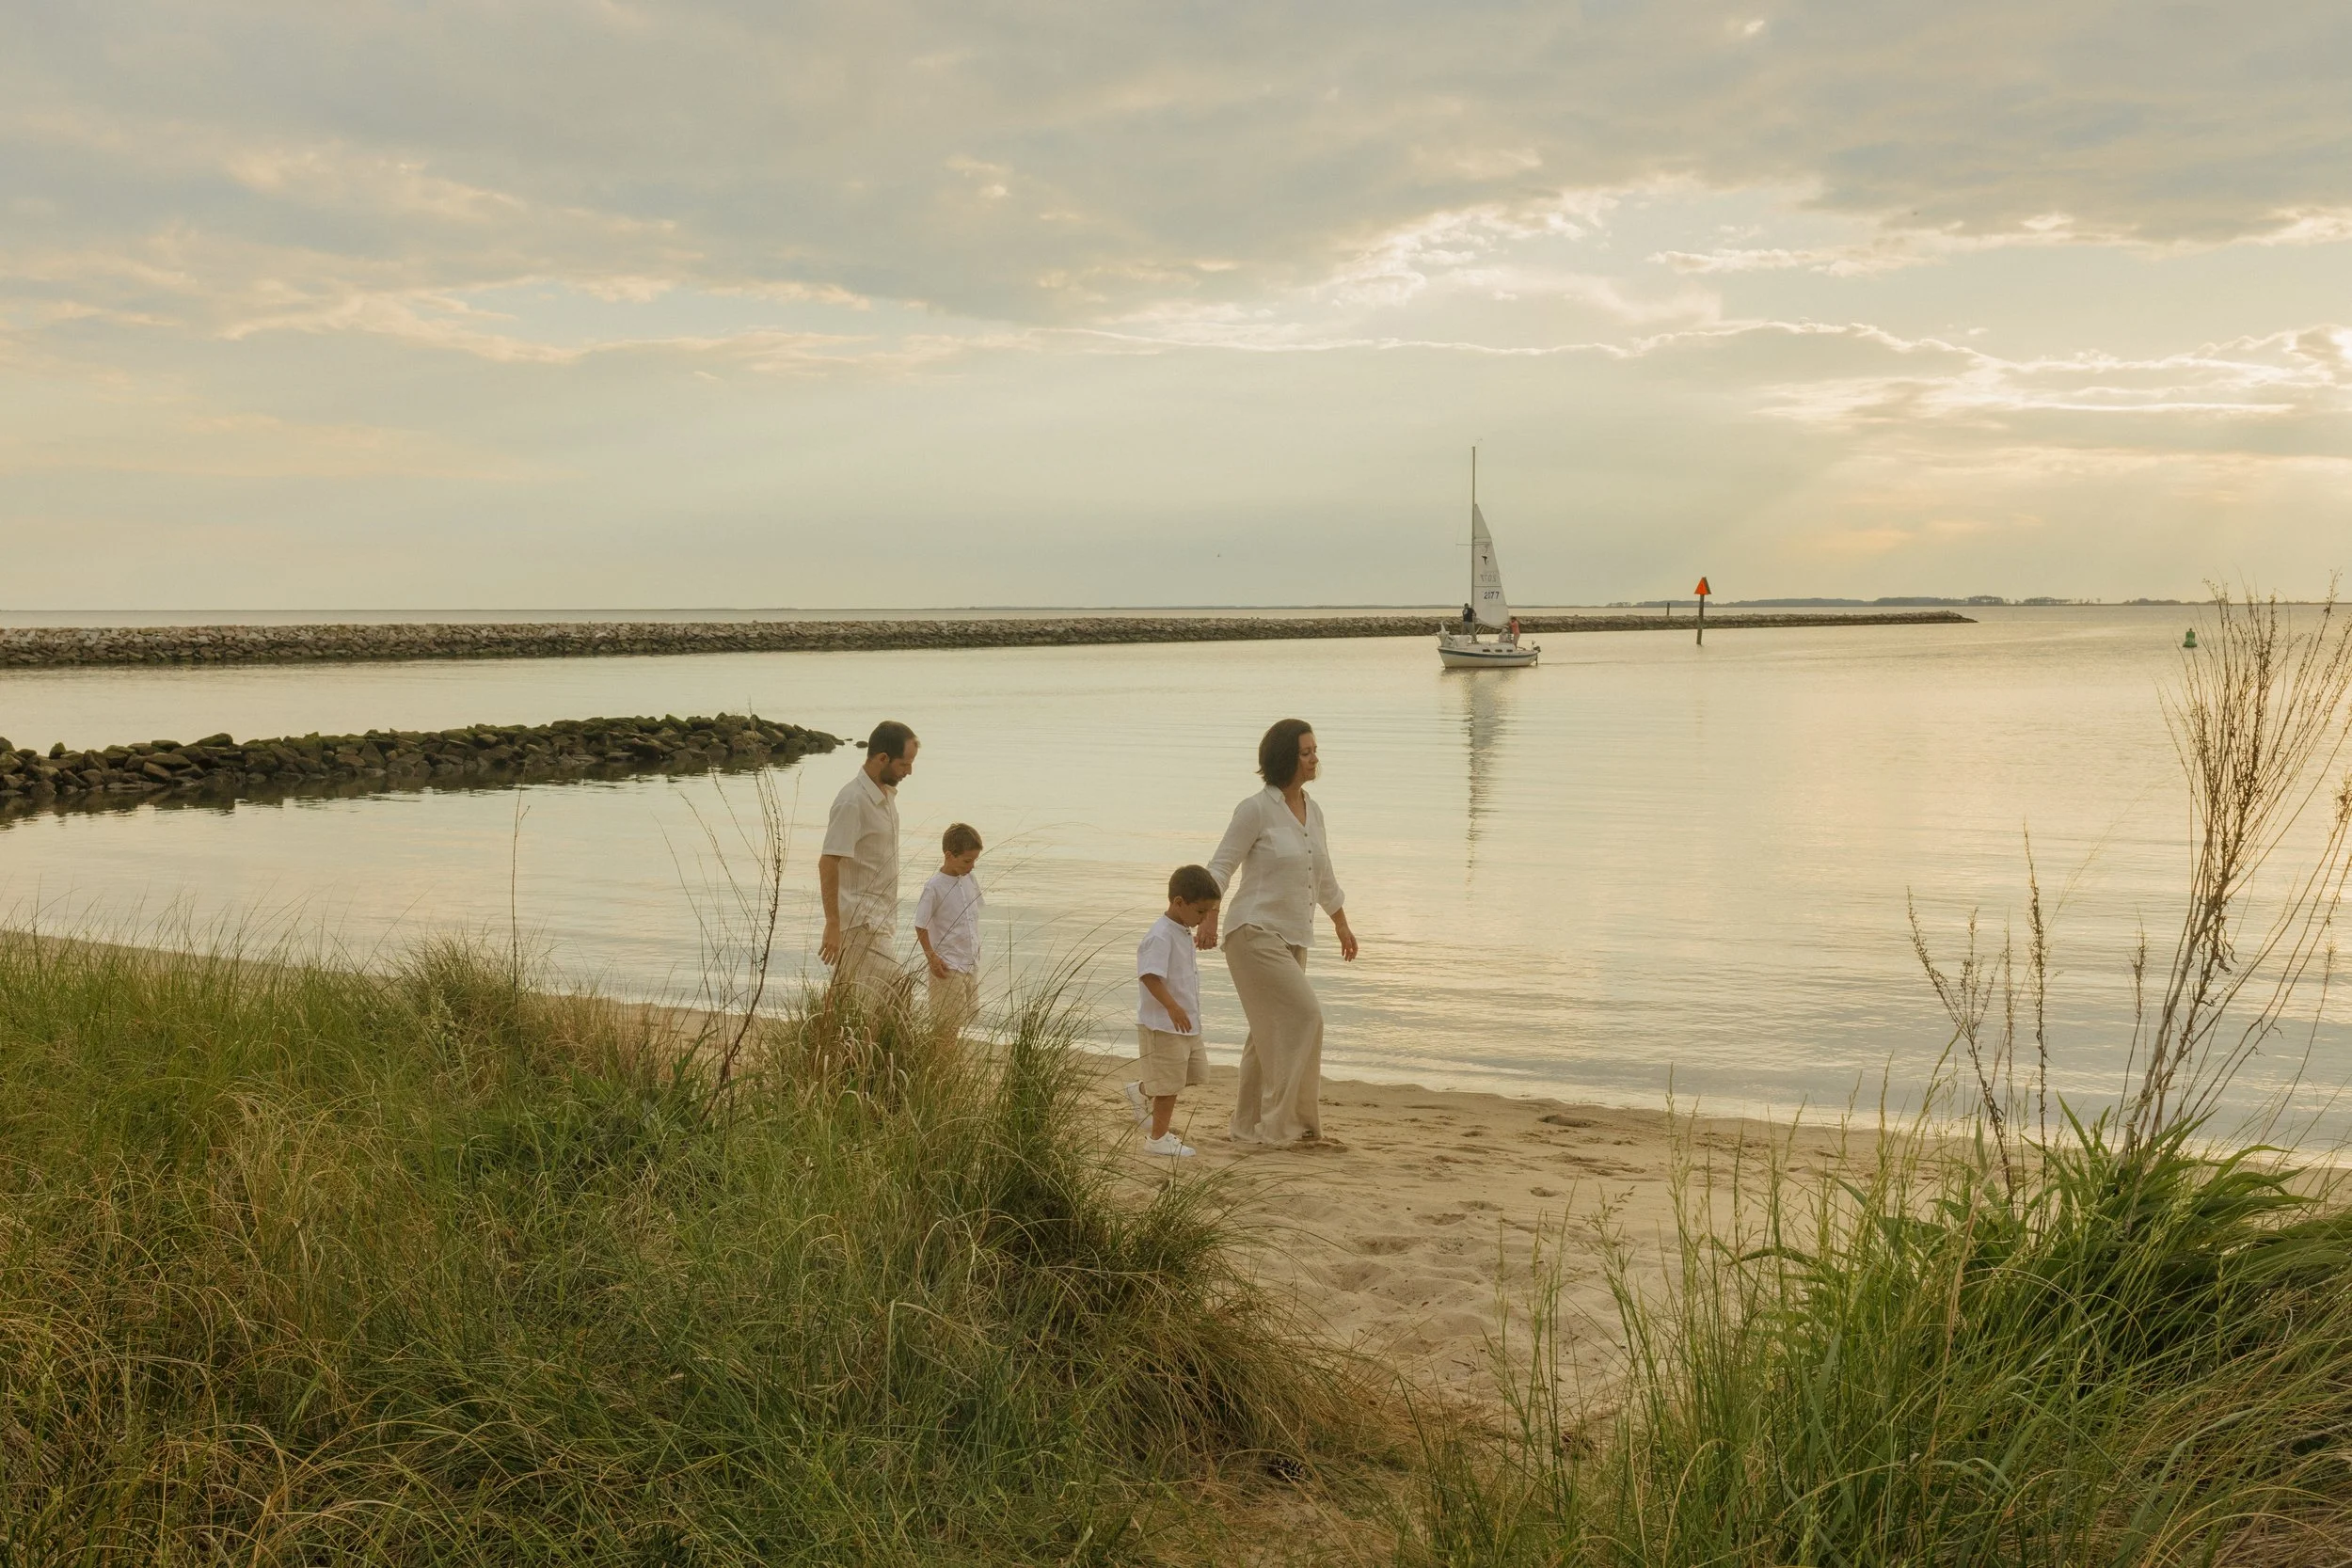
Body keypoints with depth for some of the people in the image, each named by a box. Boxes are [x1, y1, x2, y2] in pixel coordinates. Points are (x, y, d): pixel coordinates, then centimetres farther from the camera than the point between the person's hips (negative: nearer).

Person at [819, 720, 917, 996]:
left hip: (876, 919, 9)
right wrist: (833, 925, -24)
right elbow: (827, 863, -22)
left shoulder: (887, 794, 11)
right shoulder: (853, 802, -18)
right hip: (860, 923, -9)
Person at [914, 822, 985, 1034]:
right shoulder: (934, 887, -16)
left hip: (971, 962, 7)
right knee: (947, 1024, -3)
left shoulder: (971, 880, 3)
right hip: (947, 965, -7)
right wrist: (932, 956, -17)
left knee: (969, 1014, 14)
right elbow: (921, 926, -12)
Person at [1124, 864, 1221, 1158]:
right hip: (1163, 1025, -10)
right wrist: (1172, 1006, -34)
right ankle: (1158, 1137, 11)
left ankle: (1142, 1091, 35)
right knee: (1170, 1082, -2)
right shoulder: (1161, 936, -20)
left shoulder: (1183, 933, 11)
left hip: (1185, 1023, 10)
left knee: (1195, 1072, 17)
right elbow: (1150, 975, -29)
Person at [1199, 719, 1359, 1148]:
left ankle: (1249, 1126, 21)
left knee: (1273, 1032, 11)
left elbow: (1324, 878, 24)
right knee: (1303, 1017, -13)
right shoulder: (1256, 809, -11)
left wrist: (1342, 926, 30)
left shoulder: (1312, 811, 12)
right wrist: (1209, 920, -21)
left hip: (1292, 938, 8)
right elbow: (1221, 866, -11)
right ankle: (1283, 1124, -6)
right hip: (1256, 932, -8)